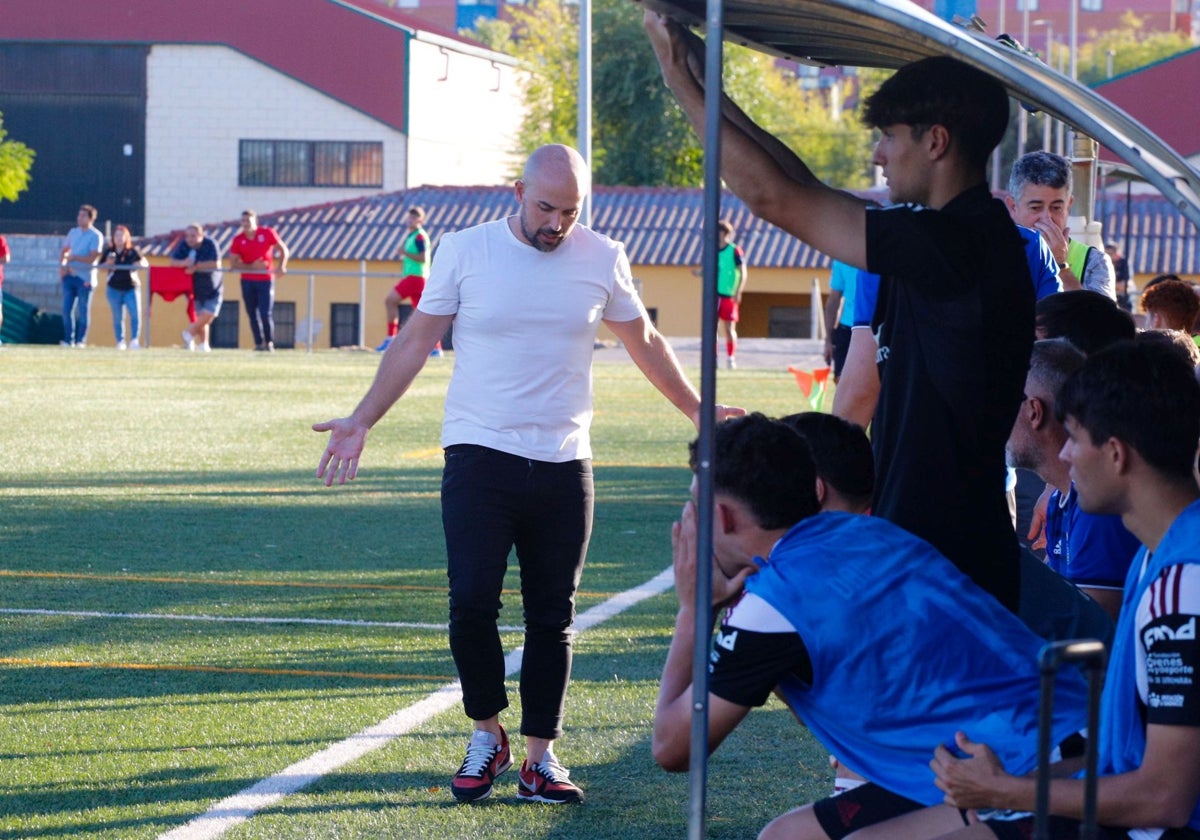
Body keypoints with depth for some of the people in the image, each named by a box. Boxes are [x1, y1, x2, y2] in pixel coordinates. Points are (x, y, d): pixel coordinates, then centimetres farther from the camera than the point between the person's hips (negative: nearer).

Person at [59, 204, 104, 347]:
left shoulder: (95, 236, -5)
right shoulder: (73, 232, 14)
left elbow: (92, 258, -13)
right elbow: (64, 251, 19)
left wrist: (73, 257, -14)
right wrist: (63, 264, 1)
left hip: (85, 278, -5)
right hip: (69, 276, 5)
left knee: (83, 310, -2)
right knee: (67, 309, 2)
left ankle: (81, 340, 2)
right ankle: (68, 339, 7)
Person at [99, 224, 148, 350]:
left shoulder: (132, 251, 1)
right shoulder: (109, 252, 4)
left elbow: (145, 263, 1)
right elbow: (100, 267, 7)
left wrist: (139, 264, -20)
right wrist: (108, 264, -13)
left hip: (131, 288, -1)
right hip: (114, 289, 1)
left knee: (136, 314, -14)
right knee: (118, 317, 4)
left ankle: (134, 340, -11)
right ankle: (120, 342, 12)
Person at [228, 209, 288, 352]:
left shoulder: (267, 233, -5)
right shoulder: (238, 240, -1)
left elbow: (283, 249, 2)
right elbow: (233, 263, -3)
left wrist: (281, 266, -14)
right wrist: (252, 266, -16)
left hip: (266, 280, -2)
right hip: (247, 281, 2)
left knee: (266, 314, -9)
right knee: (252, 315, 4)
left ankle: (269, 342, 9)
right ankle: (259, 343, 15)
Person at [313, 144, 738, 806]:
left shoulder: (603, 259, 5)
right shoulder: (465, 251, -1)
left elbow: (644, 342, 19)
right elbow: (415, 341, 5)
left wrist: (698, 411, 24)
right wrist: (361, 421, -1)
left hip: (564, 466, 2)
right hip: (479, 458, -2)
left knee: (552, 618, 4)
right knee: (472, 602, -12)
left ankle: (540, 757, 13)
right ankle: (486, 733, 9)